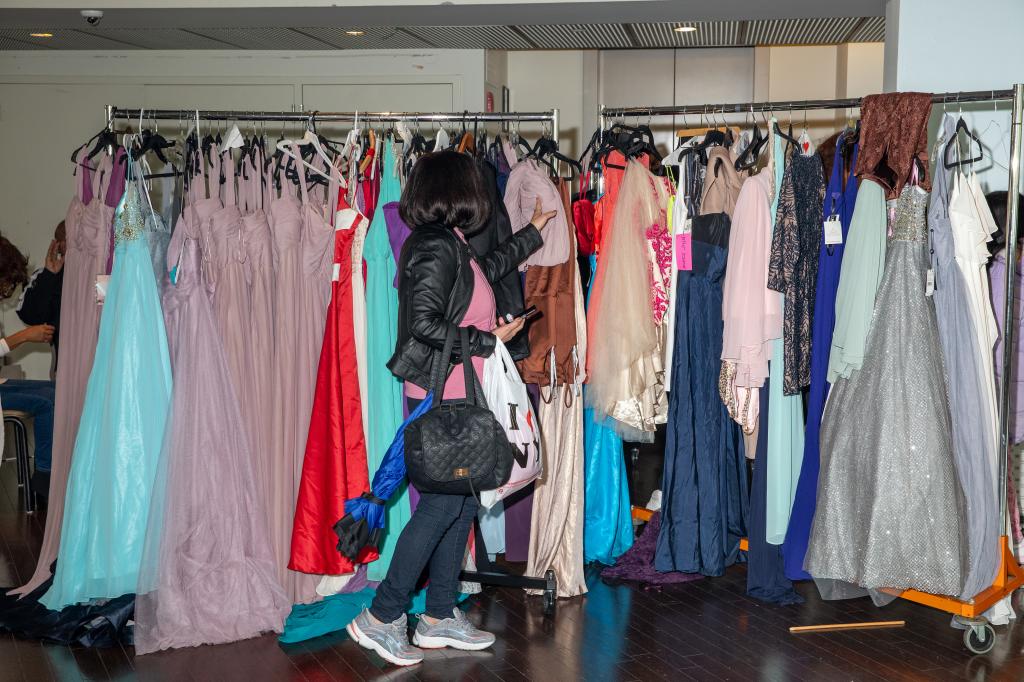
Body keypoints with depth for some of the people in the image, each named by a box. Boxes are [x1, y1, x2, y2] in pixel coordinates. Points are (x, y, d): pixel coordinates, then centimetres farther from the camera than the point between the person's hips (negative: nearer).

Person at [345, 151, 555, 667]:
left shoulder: (450, 244, 13)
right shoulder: (437, 246, -16)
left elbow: (488, 268, 35)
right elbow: (424, 325, -23)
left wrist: (534, 229, 45)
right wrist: (488, 340, -14)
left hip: (458, 395, 10)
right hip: (441, 395, -10)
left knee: (463, 502, 12)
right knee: (442, 503, -6)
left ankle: (438, 617, 21)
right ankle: (380, 617, 4)